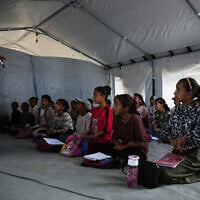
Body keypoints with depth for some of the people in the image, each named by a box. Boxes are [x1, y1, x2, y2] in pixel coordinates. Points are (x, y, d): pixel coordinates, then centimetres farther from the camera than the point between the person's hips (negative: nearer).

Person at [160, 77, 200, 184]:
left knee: (165, 174, -17)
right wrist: (172, 139, -12)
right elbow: (168, 129, 5)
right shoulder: (178, 110, 4)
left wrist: (185, 137, -25)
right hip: (176, 152, 7)